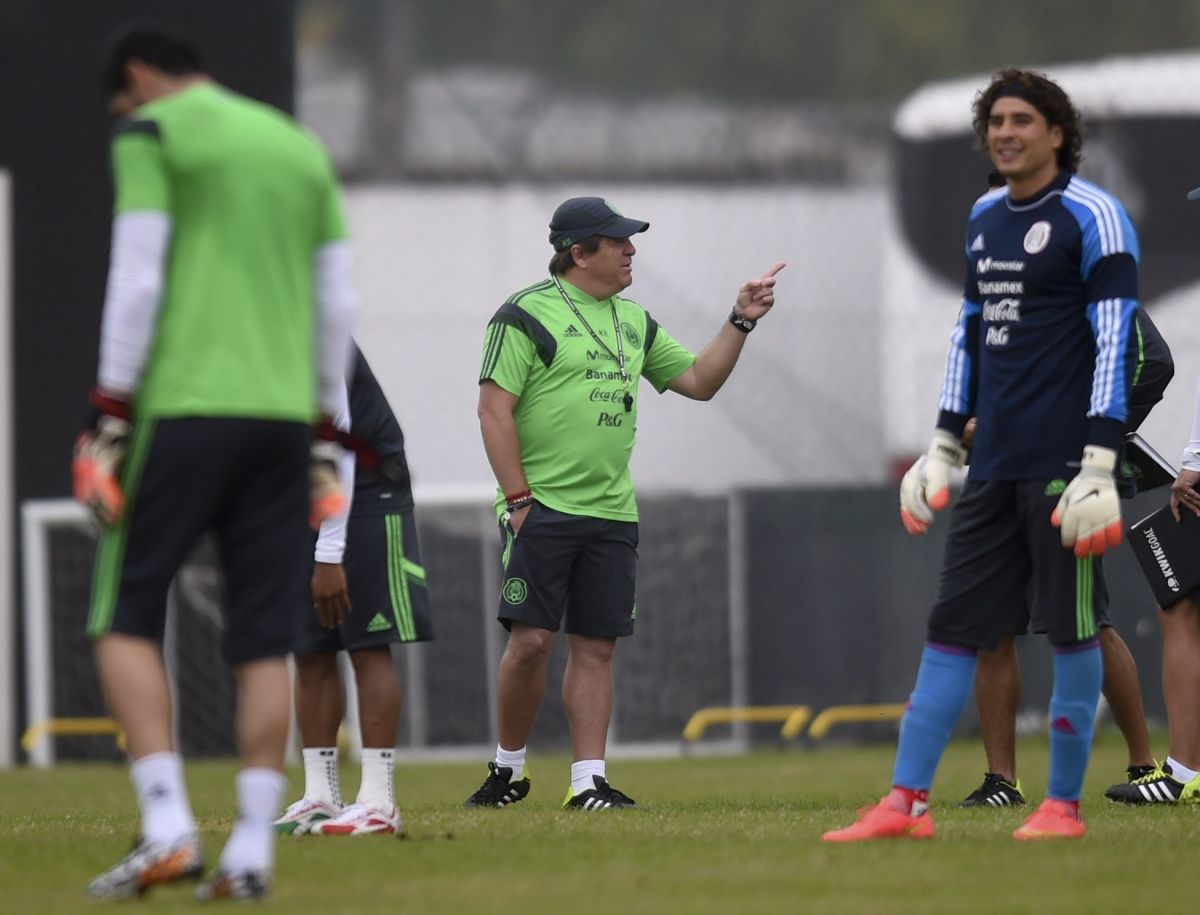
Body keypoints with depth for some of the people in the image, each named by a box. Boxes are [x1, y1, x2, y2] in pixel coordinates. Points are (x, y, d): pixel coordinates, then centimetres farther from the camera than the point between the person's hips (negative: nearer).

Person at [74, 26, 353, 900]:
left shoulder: (152, 135, 1)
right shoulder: (301, 147, 19)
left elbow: (137, 281, -7)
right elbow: (337, 304, 17)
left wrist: (111, 419, -5)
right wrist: (325, 440, 20)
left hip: (184, 404, -5)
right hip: (284, 412, 5)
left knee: (126, 620, 2)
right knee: (264, 639, 4)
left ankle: (167, 829, -12)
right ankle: (252, 851, -1)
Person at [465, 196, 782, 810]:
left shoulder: (634, 321, 16)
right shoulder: (527, 315, -6)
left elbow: (699, 381, 20)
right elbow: (494, 412, -10)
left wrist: (740, 323, 7)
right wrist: (518, 501, -15)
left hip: (611, 515, 6)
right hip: (541, 510, -6)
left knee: (597, 646, 3)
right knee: (530, 639, -9)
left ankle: (588, 781, 4)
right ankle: (508, 768, 8)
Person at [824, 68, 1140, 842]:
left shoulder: (1092, 217, -8)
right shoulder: (985, 219, 15)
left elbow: (1116, 341, -13)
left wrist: (1100, 463, -18)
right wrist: (945, 445, 21)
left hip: (1063, 461, -7)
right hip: (995, 462, 7)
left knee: (1071, 628, 0)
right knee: (951, 626, 5)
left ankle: (1064, 804, 7)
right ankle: (906, 803, 5)